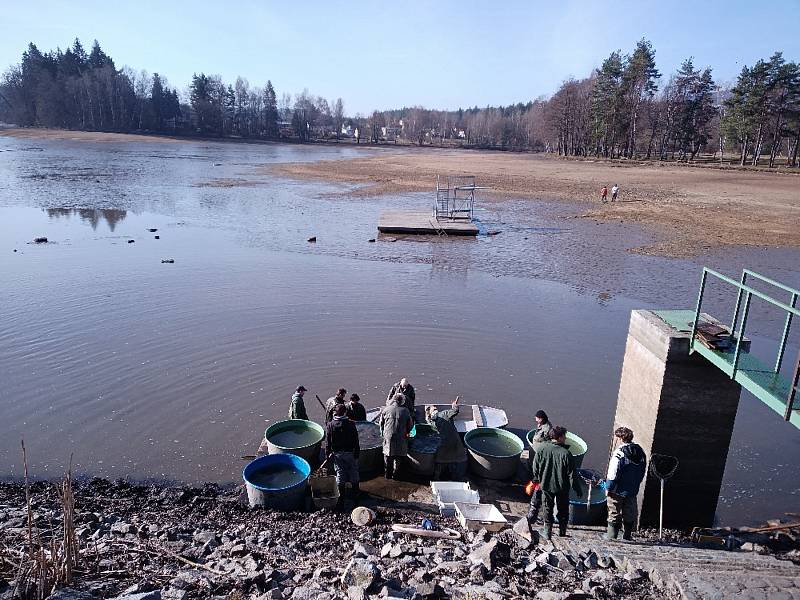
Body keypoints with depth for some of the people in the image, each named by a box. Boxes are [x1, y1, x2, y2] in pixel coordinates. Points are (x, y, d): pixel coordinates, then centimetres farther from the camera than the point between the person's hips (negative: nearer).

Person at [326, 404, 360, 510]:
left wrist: (328, 454, 5)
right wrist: (356, 453, -1)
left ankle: (342, 499, 13)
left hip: (337, 454, 1)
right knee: (353, 475, 12)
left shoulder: (330, 425, -7)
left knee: (340, 475, 9)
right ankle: (356, 496, 21)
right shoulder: (350, 424, -10)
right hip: (350, 453, -1)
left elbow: (328, 442, -4)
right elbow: (356, 441, -8)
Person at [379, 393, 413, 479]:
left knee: (387, 456, 15)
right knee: (398, 457, 12)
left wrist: (383, 433, 22)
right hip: (401, 438, 0)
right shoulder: (405, 411, -4)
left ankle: (388, 474, 17)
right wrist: (406, 432, 24)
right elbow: (410, 424, 6)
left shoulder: (386, 410, -4)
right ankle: (395, 474, 15)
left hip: (388, 437, 0)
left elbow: (381, 423, 6)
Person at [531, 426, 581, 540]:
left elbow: (535, 468, 0)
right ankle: (562, 532, 29)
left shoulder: (541, 450, -12)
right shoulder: (566, 454, -22)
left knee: (548, 508, 18)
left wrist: (537, 480, 17)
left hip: (546, 486, 2)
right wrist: (577, 488, -1)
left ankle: (548, 532, 23)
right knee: (563, 510, 19)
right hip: (562, 487, -2)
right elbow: (571, 475, -15)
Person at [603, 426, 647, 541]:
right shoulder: (640, 452, 3)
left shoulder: (620, 452, -19)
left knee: (614, 513, 5)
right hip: (633, 490, 6)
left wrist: (608, 487, -10)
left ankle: (612, 534, 9)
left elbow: (613, 473, -19)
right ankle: (627, 535, 22)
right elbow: (643, 471, 12)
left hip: (618, 490, -6)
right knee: (630, 513, 15)